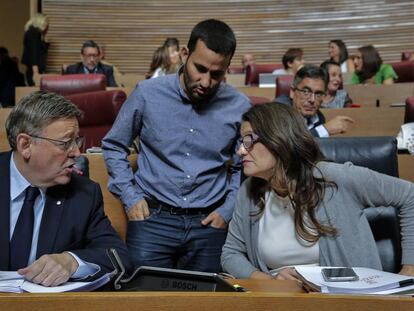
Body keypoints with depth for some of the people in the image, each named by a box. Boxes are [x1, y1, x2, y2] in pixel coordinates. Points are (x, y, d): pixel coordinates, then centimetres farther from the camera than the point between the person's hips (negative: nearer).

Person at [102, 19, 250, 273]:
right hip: (153, 217, -1)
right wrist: (130, 196, -1)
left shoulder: (240, 107, -3)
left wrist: (228, 210, 2)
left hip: (208, 223, 1)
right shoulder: (148, 94, -6)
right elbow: (114, 146, 7)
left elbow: (243, 167, 11)